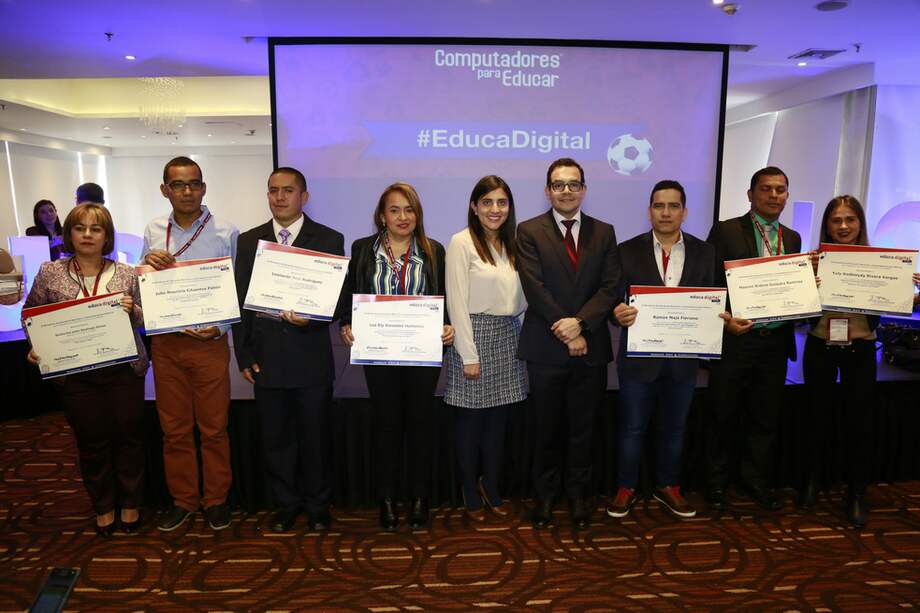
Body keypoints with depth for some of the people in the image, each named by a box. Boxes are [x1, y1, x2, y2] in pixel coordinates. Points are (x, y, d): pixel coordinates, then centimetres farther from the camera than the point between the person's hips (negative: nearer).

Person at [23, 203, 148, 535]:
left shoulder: (127, 274, -1)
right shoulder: (50, 273, 0)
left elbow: (146, 321, 5)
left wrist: (132, 310, -16)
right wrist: (35, 347, -4)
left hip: (125, 370, 0)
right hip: (76, 375, 0)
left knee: (128, 437, 9)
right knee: (91, 443, 12)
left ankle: (130, 503, 30)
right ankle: (103, 507, 33)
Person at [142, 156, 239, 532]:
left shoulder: (225, 233, -4)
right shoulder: (153, 232, 6)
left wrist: (220, 327, -16)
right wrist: (148, 264, -8)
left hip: (209, 342, -3)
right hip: (166, 343, 3)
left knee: (213, 427, 7)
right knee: (174, 428, 12)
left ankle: (216, 498, 23)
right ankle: (182, 499, 28)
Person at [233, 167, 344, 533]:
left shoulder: (329, 240, 0)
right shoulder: (248, 241, 7)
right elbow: (240, 301, 7)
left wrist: (312, 317, -20)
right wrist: (244, 355, 2)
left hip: (311, 358, -2)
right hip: (266, 358, 3)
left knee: (315, 437, 10)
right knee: (275, 438, 13)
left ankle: (317, 506, 29)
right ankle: (286, 504, 31)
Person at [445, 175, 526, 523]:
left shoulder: (510, 245, 13)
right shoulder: (461, 243, -7)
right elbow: (457, 302, -12)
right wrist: (469, 355, -15)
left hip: (507, 337, 6)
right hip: (475, 334, -6)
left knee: (499, 418, 12)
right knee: (471, 419, 5)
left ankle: (491, 487, 27)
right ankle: (470, 493, 21)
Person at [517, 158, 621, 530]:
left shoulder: (603, 232, 8)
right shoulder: (530, 231, -1)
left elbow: (610, 287, -1)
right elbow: (535, 289, -10)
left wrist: (580, 323, -15)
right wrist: (566, 333, -13)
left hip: (590, 348, 2)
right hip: (546, 347, -2)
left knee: (583, 427, 12)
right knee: (547, 428, 10)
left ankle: (577, 493, 29)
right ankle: (546, 494, 27)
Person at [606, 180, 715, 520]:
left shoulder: (704, 252, 3)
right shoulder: (628, 251, -4)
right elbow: (613, 301, -5)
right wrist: (618, 313, -27)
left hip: (684, 356, 2)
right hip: (639, 355, -2)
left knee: (673, 427, 17)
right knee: (632, 427, 9)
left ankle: (668, 486, 34)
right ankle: (626, 488, 27)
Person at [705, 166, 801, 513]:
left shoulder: (792, 239, 12)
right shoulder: (726, 231, -4)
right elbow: (708, 284, -8)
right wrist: (725, 319, -20)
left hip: (775, 343, 5)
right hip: (734, 339, -4)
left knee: (765, 417, 14)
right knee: (723, 416, 8)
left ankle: (756, 480, 32)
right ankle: (717, 483, 23)